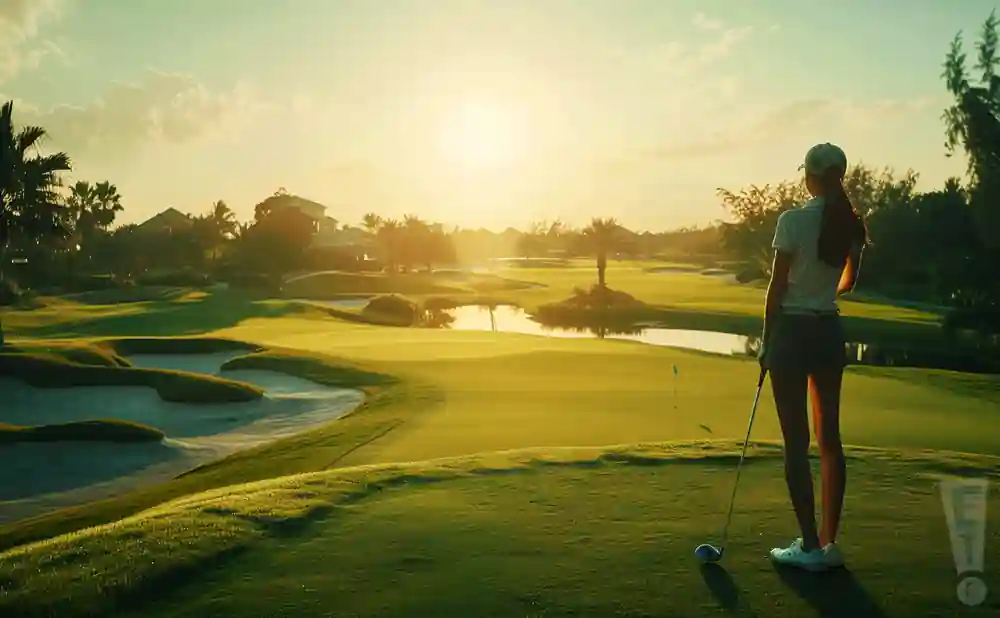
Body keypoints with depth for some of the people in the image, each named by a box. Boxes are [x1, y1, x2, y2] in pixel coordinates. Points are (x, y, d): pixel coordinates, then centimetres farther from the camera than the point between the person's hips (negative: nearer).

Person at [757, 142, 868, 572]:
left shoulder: (793, 220, -14)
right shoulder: (852, 224, 4)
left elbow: (777, 287, -11)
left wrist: (766, 342, -1)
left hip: (792, 331, -6)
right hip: (830, 331, 6)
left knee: (796, 441, 0)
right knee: (829, 438, 11)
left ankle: (810, 546, 3)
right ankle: (829, 543, 17)